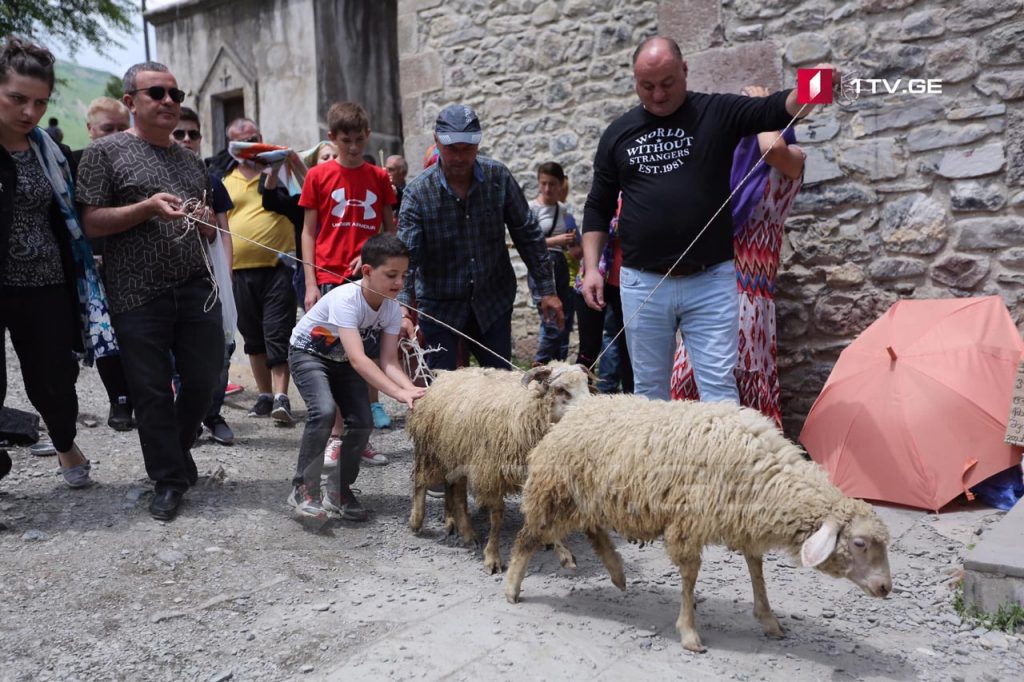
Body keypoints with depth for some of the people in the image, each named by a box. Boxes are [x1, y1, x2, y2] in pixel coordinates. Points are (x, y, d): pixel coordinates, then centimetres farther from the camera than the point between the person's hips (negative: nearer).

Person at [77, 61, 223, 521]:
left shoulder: (190, 159, 16)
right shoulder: (105, 152, 0)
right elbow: (92, 223, -6)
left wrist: (207, 222, 0)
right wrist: (147, 208, -18)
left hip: (196, 288, 5)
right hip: (138, 295, -4)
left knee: (204, 379, 8)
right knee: (152, 392, 3)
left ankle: (178, 452, 32)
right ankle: (169, 479, 17)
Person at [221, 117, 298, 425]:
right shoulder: (225, 180, 12)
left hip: (278, 265, -4)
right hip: (240, 269, 4)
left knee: (278, 333, -7)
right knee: (253, 336, 12)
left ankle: (281, 397, -8)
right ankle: (265, 395, 23)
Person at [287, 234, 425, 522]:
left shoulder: (392, 309, -16)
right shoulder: (345, 298, -35)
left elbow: (389, 362, -19)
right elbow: (358, 359, -43)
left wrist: (412, 388, -39)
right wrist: (399, 393, -50)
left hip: (342, 360, 6)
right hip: (308, 353, -5)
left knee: (362, 422, -10)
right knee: (324, 411, -29)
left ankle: (339, 491, 11)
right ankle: (303, 489, -12)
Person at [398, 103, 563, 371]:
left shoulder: (498, 177, -6)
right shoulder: (417, 193, -13)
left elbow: (527, 234, 0)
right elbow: (405, 257, -19)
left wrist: (547, 289, -1)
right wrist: (403, 312, -32)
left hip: (494, 301, 2)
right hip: (439, 307, -2)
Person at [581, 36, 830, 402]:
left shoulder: (717, 113, 2)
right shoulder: (618, 133, 8)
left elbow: (777, 109, -12)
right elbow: (598, 207, 13)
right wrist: (591, 267, 5)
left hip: (711, 281, -2)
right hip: (642, 284, 2)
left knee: (719, 386, -1)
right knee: (649, 388, 12)